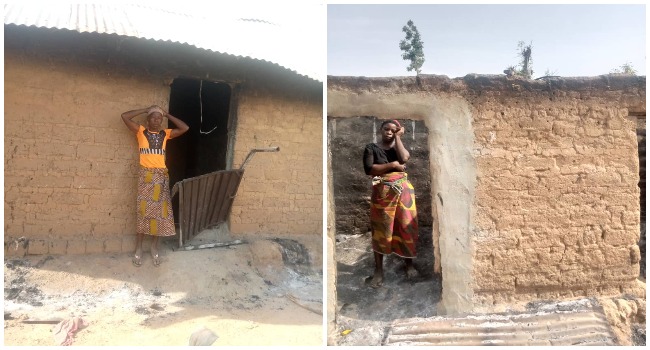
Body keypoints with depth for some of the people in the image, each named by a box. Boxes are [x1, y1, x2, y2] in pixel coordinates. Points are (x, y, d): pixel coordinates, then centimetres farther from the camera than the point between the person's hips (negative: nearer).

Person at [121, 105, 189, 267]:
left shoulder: (165, 134, 10)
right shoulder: (141, 131, 3)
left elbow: (185, 128, 3)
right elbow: (125, 116, -7)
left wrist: (167, 115, 6)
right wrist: (145, 110, -1)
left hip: (161, 176, 3)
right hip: (146, 175, -3)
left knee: (159, 211, 4)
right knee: (144, 212, 0)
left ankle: (154, 247, 17)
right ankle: (138, 249, 11)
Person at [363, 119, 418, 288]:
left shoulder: (399, 146, 10)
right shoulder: (371, 148, 2)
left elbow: (404, 158, -13)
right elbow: (369, 169, -13)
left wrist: (398, 137, -5)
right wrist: (392, 165, -14)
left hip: (403, 190, 3)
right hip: (382, 193, -2)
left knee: (406, 227, 6)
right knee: (381, 230, 1)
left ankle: (409, 264, 22)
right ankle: (378, 270, 9)